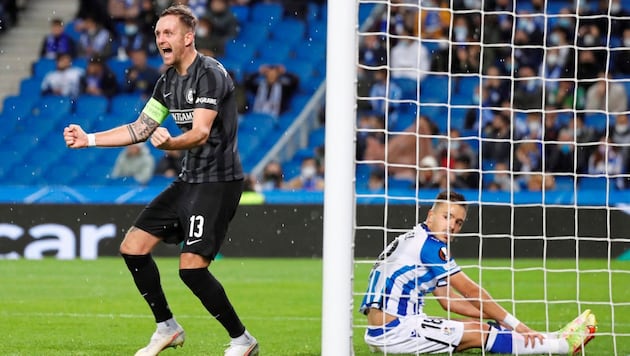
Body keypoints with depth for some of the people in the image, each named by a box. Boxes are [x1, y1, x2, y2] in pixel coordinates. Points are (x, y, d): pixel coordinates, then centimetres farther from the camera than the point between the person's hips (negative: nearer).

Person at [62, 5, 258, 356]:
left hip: (219, 181, -9)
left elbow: (201, 133, -28)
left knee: (191, 267, -18)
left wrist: (170, 143, -46)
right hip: (189, 180, 9)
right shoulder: (169, 80, 11)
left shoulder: (210, 74, -16)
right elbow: (139, 129, 19)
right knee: (133, 247, 7)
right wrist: (89, 139, 12)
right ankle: (167, 328, 21)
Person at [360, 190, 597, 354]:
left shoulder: (420, 242, 17)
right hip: (394, 332, -9)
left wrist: (495, 316, 14)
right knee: (477, 333, -7)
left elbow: (448, 299, 19)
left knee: (478, 326, 8)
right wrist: (514, 324, -2)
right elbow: (471, 291, -9)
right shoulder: (430, 245, -12)